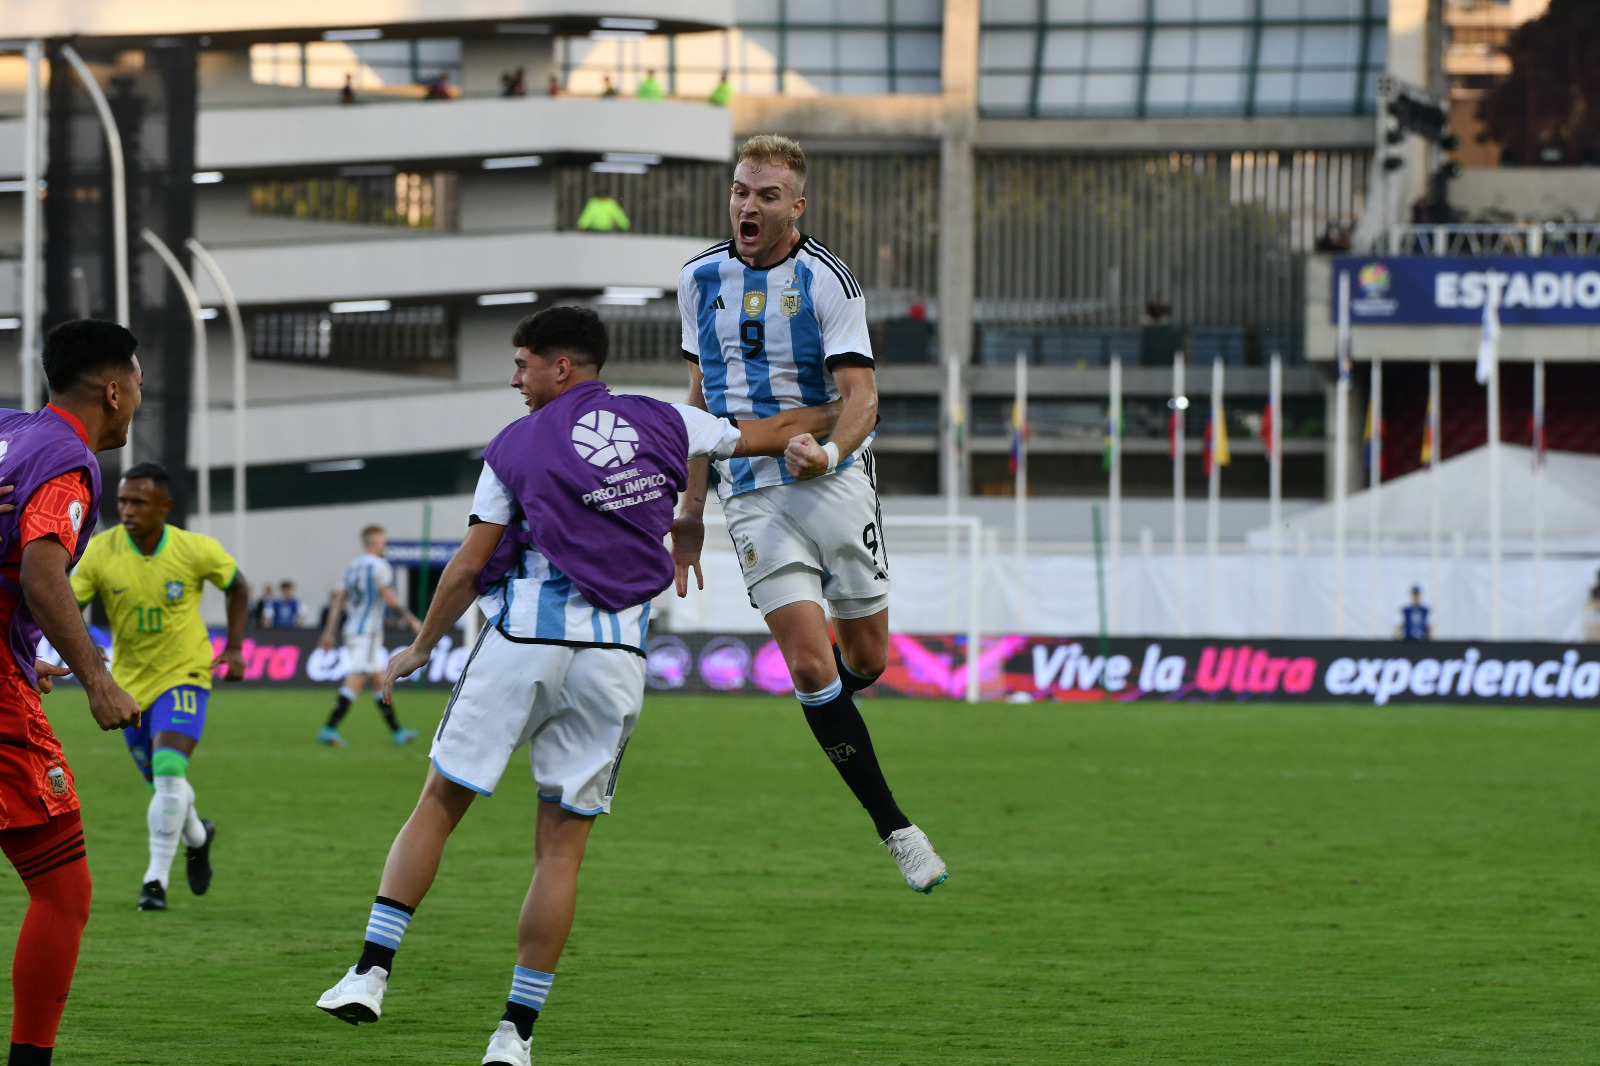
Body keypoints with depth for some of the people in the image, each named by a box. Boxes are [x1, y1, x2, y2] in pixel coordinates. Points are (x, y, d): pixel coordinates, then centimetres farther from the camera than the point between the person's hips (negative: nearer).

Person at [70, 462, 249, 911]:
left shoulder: (196, 550, -15)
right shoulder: (100, 551, -15)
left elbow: (237, 587, 5)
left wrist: (234, 648, 0)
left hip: (183, 674, -3)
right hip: (130, 681, 3)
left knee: (168, 771, -22)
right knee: (161, 783, 14)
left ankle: (156, 878, -14)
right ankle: (196, 836, 46)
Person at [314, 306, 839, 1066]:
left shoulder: (515, 446, 3)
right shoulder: (659, 423, 10)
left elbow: (470, 563, 2)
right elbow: (762, 437, 23)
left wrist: (420, 649, 14)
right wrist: (836, 416, 41)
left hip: (526, 639, -2)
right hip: (617, 654, 2)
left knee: (438, 804, 8)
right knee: (562, 846, 6)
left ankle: (373, 970, -2)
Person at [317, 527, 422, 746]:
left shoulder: (352, 566, 15)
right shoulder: (379, 566, -9)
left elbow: (338, 601, 12)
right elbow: (390, 600, -15)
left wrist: (328, 633, 12)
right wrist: (411, 620, -4)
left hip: (351, 630, 9)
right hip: (368, 631, -9)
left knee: (380, 680, 14)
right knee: (356, 681, -13)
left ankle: (397, 731, 19)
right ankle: (329, 728, -21)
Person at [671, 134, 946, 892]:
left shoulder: (825, 280, -6)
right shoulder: (699, 278, 6)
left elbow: (860, 395, -13)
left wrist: (830, 452, -34)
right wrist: (691, 510, 17)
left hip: (833, 481, -1)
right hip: (753, 495, 1)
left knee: (866, 659, 5)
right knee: (809, 663, -13)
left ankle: (823, 716, 42)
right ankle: (894, 829, -8)